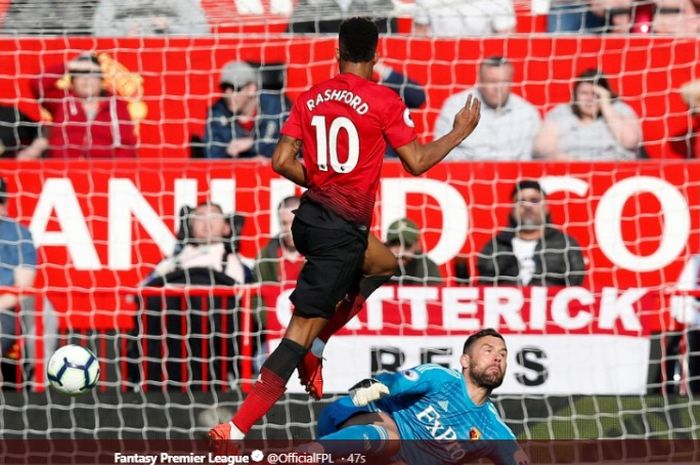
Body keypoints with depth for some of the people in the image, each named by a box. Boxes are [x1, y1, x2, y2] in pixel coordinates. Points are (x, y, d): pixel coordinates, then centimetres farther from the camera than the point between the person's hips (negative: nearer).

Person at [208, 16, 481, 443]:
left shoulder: (310, 99, 6)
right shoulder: (385, 101, -8)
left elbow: (282, 161, 2)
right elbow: (416, 163, -5)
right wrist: (460, 132, 9)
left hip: (310, 216, 7)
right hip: (343, 229, -7)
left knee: (383, 264, 31)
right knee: (302, 329, -8)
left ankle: (314, 349, 18)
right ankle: (236, 431, -15)